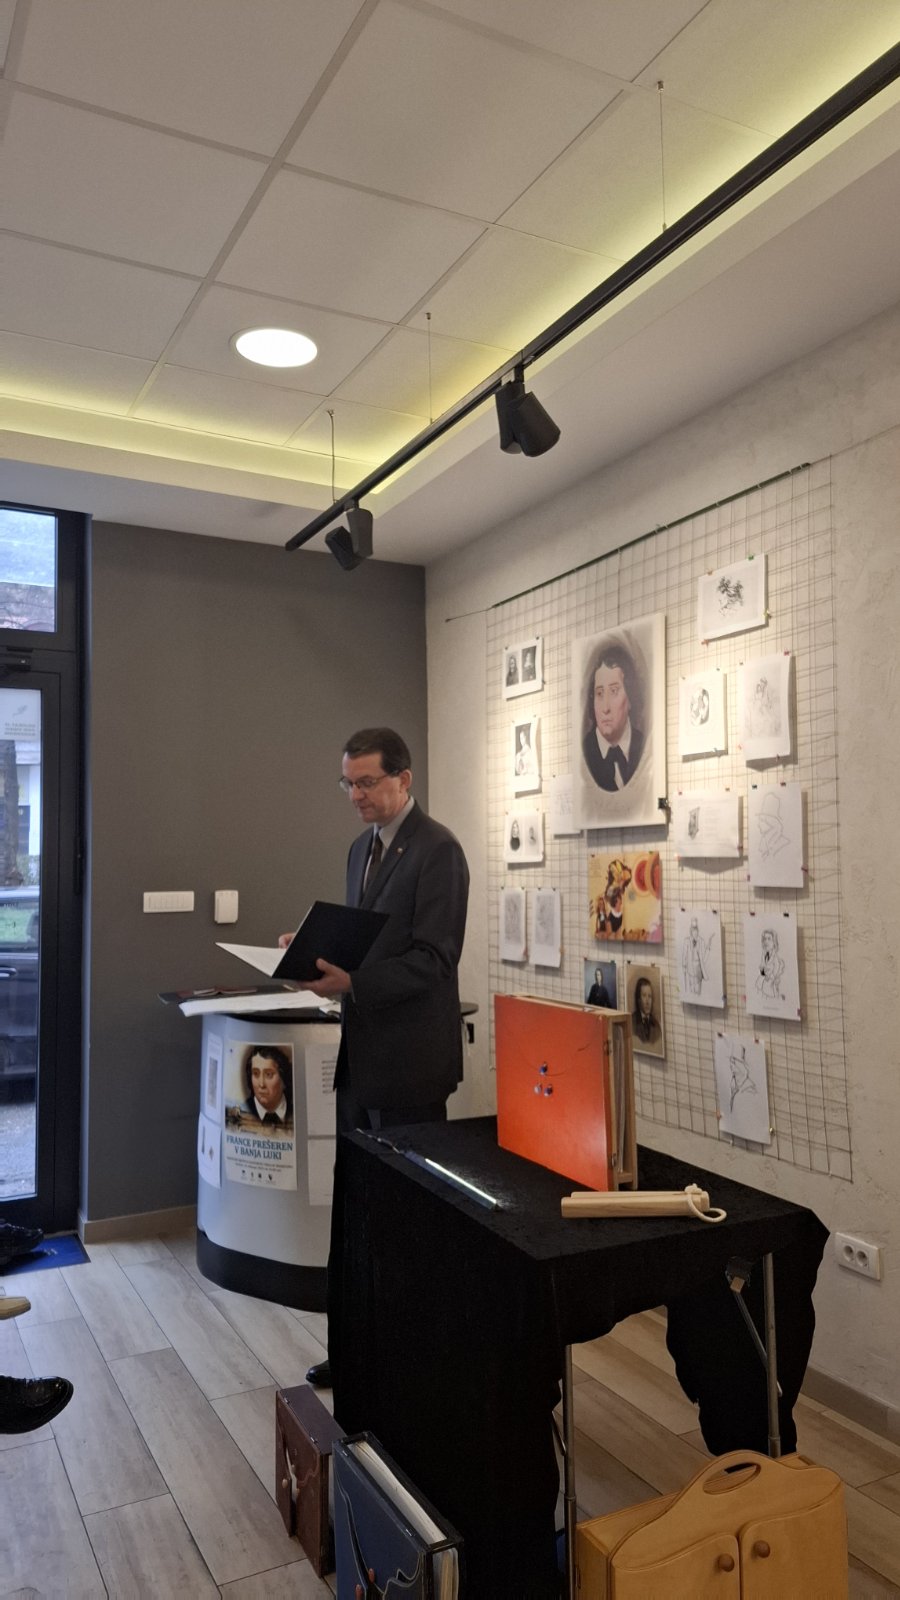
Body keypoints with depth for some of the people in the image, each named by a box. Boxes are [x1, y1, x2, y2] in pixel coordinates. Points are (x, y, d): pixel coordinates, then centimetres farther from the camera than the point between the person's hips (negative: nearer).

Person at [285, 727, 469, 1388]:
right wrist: (319, 949, 2)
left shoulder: (437, 849, -13)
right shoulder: (362, 848, 14)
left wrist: (353, 983, -27)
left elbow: (434, 958, -19)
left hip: (409, 1060, -8)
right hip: (361, 1055, 8)